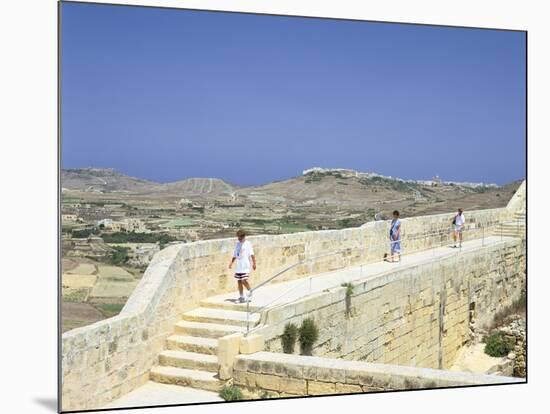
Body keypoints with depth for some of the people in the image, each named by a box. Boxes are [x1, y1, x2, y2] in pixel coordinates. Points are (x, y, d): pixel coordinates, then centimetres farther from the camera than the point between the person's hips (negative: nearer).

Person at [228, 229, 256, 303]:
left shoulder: (248, 244, -5)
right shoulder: (238, 244, 14)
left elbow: (252, 254, -11)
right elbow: (235, 255, 22)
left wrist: (254, 263, -19)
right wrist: (231, 262, 12)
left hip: (245, 266, -7)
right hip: (238, 266, 7)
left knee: (244, 280, -14)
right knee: (239, 281, 7)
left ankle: (250, 292, 8)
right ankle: (241, 296, 15)